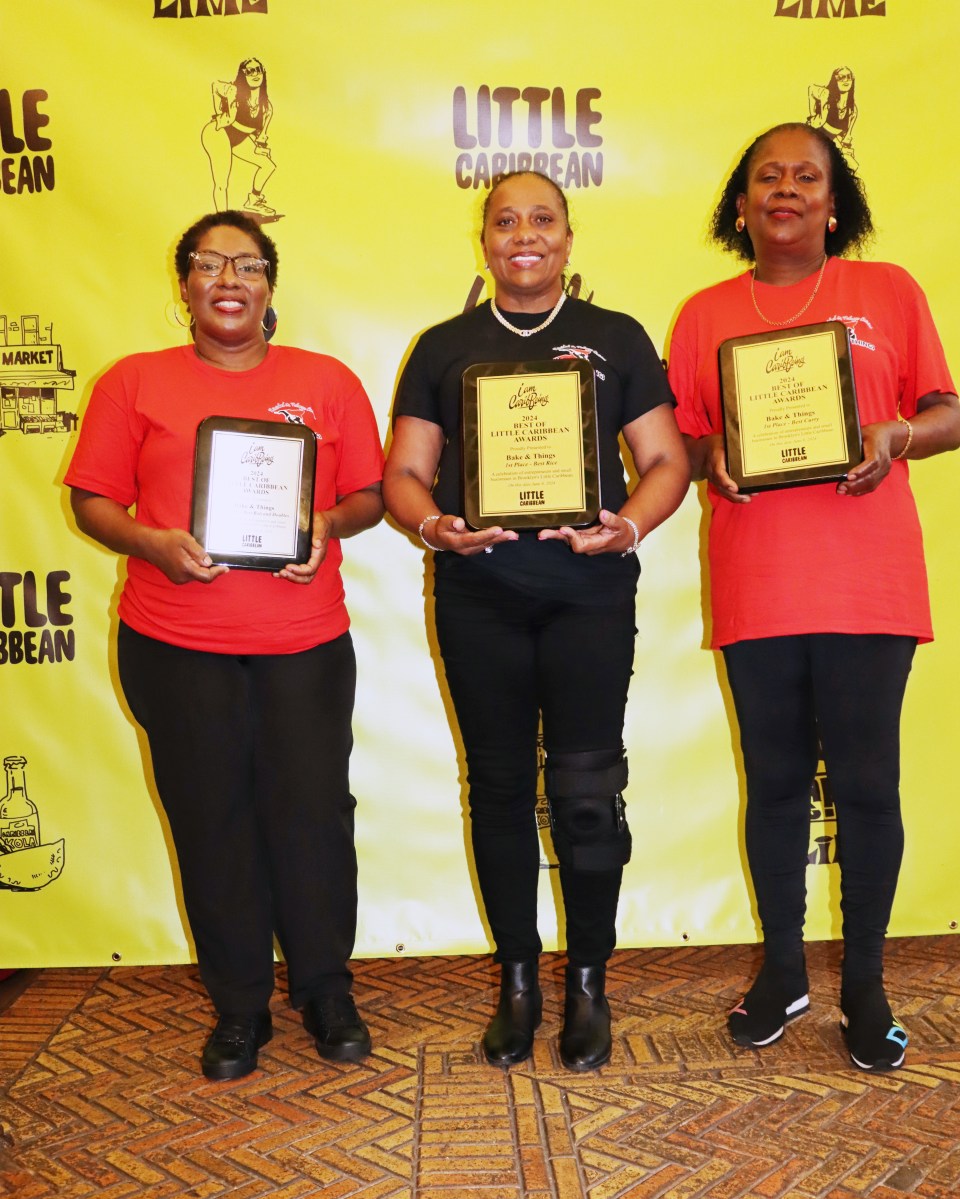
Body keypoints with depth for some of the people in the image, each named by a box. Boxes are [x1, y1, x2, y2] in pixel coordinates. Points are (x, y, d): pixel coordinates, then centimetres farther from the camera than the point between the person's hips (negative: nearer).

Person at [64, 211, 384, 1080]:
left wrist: (329, 526, -11)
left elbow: (370, 493, 10)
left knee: (314, 816, 2)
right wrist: (154, 543, -13)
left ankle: (327, 992, 24)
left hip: (305, 642, 0)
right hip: (177, 646, 0)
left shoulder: (327, 381, 9)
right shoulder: (134, 382, 7)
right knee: (211, 823, 7)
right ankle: (238, 1008, 25)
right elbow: (92, 499, 6)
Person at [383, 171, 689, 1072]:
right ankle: (517, 980, 24)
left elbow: (665, 461, 7)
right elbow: (404, 472, 9)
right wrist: (432, 525, -12)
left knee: (587, 790, -3)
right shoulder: (445, 346, 13)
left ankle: (588, 982, 17)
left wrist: (630, 524, -14)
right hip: (477, 597, 2)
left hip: (588, 591, -1)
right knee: (500, 787, 8)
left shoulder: (616, 339, 10)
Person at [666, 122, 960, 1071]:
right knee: (774, 781, 9)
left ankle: (864, 983, 21)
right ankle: (782, 972, 27)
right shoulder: (705, 313, 12)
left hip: (868, 583, -1)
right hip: (753, 589, 1)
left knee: (866, 782, 2)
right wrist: (709, 457, -10)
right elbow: (676, 440, 12)